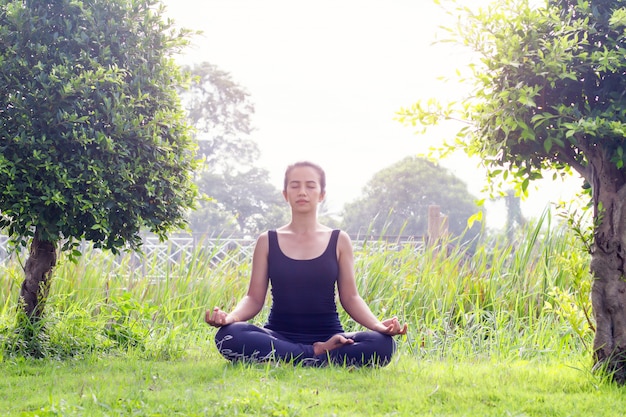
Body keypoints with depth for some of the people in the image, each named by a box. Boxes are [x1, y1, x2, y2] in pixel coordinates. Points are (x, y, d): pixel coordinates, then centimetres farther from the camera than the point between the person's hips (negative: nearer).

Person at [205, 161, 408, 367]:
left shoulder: (339, 241, 8)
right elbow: (254, 298, 5)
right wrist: (231, 317, -17)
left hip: (328, 336, 0)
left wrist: (378, 325, -13)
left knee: (382, 345, -30)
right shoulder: (267, 242, 7)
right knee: (228, 336, -33)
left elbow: (350, 297, 6)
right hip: (279, 337, 0)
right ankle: (319, 353, -24)